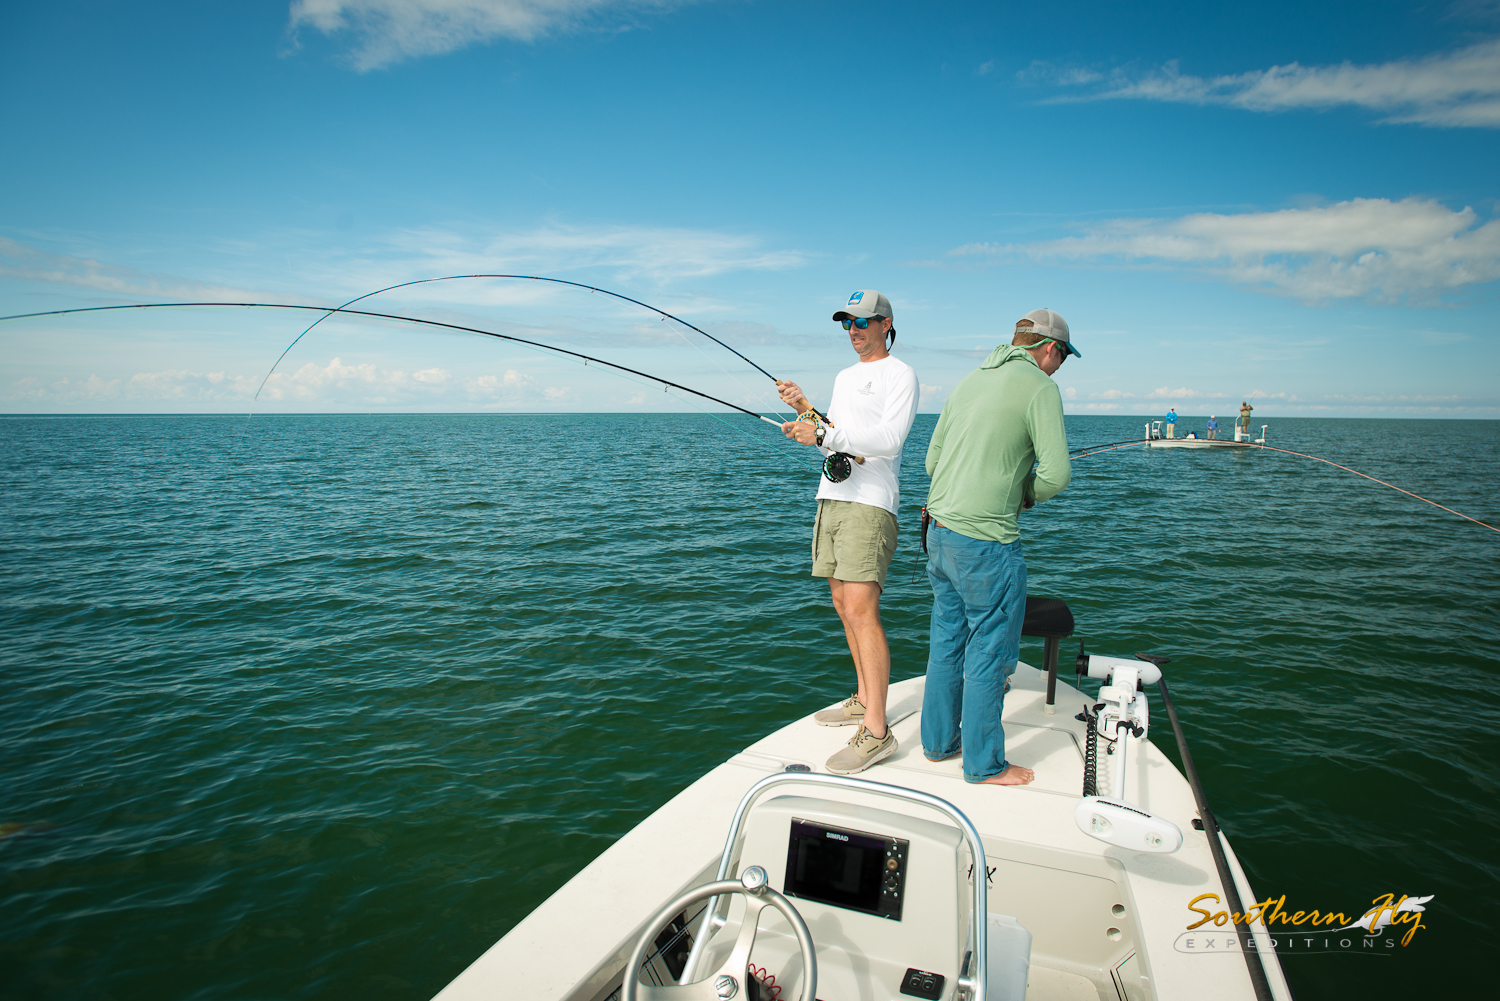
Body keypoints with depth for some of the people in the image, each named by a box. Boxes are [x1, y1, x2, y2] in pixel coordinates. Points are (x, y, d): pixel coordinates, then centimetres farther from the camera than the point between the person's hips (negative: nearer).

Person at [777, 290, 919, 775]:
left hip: (870, 503, -9)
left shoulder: (900, 375, -4)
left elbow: (888, 439, -18)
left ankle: (876, 731, -13)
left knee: (860, 608, -16)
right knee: (842, 602, 13)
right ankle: (864, 700, 27)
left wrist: (822, 434, -22)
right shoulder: (844, 377, 22)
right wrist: (805, 410, 8)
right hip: (832, 497, 9)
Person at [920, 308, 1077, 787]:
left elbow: (932, 458, 17)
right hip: (985, 540, -8)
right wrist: (1025, 493, 5)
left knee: (946, 642, 18)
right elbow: (1056, 473, -14)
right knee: (989, 653, 4)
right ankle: (984, 764, 17)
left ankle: (938, 740, 30)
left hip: (939, 531, 8)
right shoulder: (1039, 387, -7)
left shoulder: (970, 380, 15)